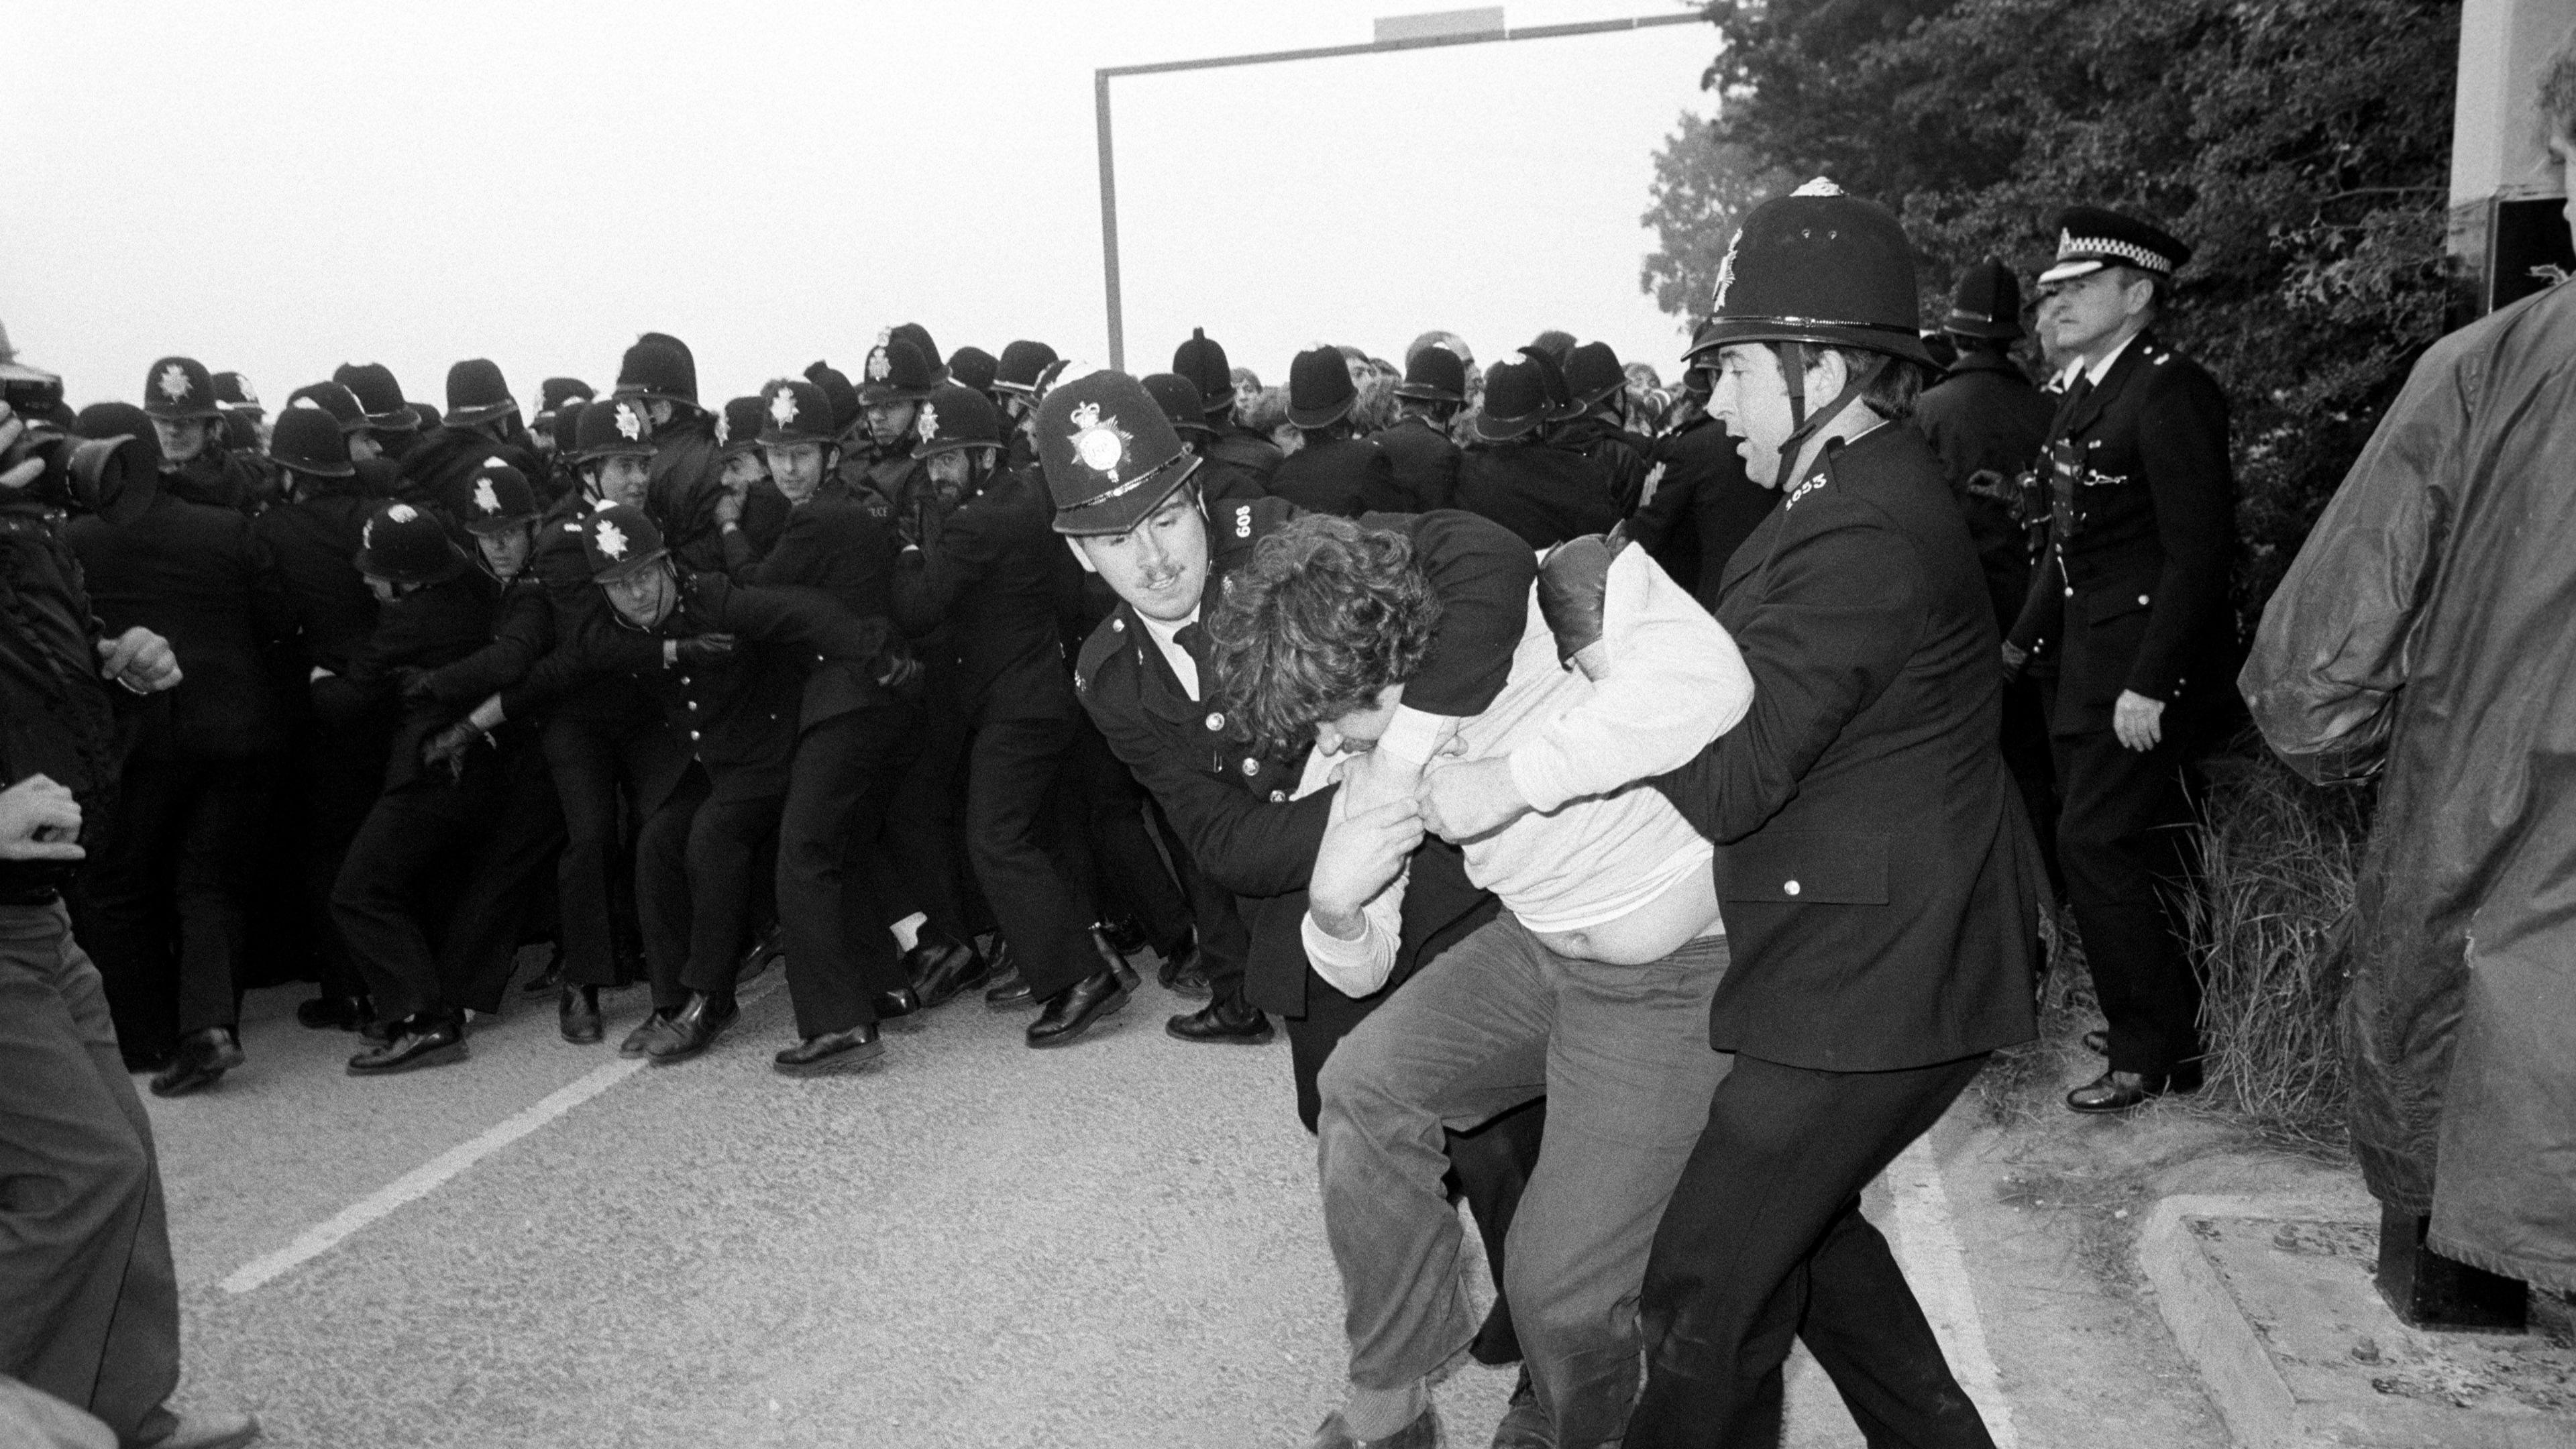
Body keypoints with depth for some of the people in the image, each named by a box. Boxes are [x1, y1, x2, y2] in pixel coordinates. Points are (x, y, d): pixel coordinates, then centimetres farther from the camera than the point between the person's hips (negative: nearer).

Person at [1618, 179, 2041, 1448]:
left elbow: (1727, 784, -23)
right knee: (1793, 1220, 25)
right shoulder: (1862, 490, 9)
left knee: (1705, 1283, -1)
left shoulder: (1867, 540, -24)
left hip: (1877, 978, -10)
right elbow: (1739, 688, 9)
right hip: (1871, 951, 10)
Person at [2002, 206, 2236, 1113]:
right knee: (2130, 850, 14)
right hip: (2090, 661, 9)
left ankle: (2156, 1051, 8)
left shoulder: (2171, 393, -15)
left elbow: (2198, 552, -20)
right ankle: (2156, 1024, 29)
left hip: (2150, 664, -9)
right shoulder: (2084, 397, 14)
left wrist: (2150, 684, -22)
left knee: (2099, 845, -7)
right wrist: (2021, 642, 16)